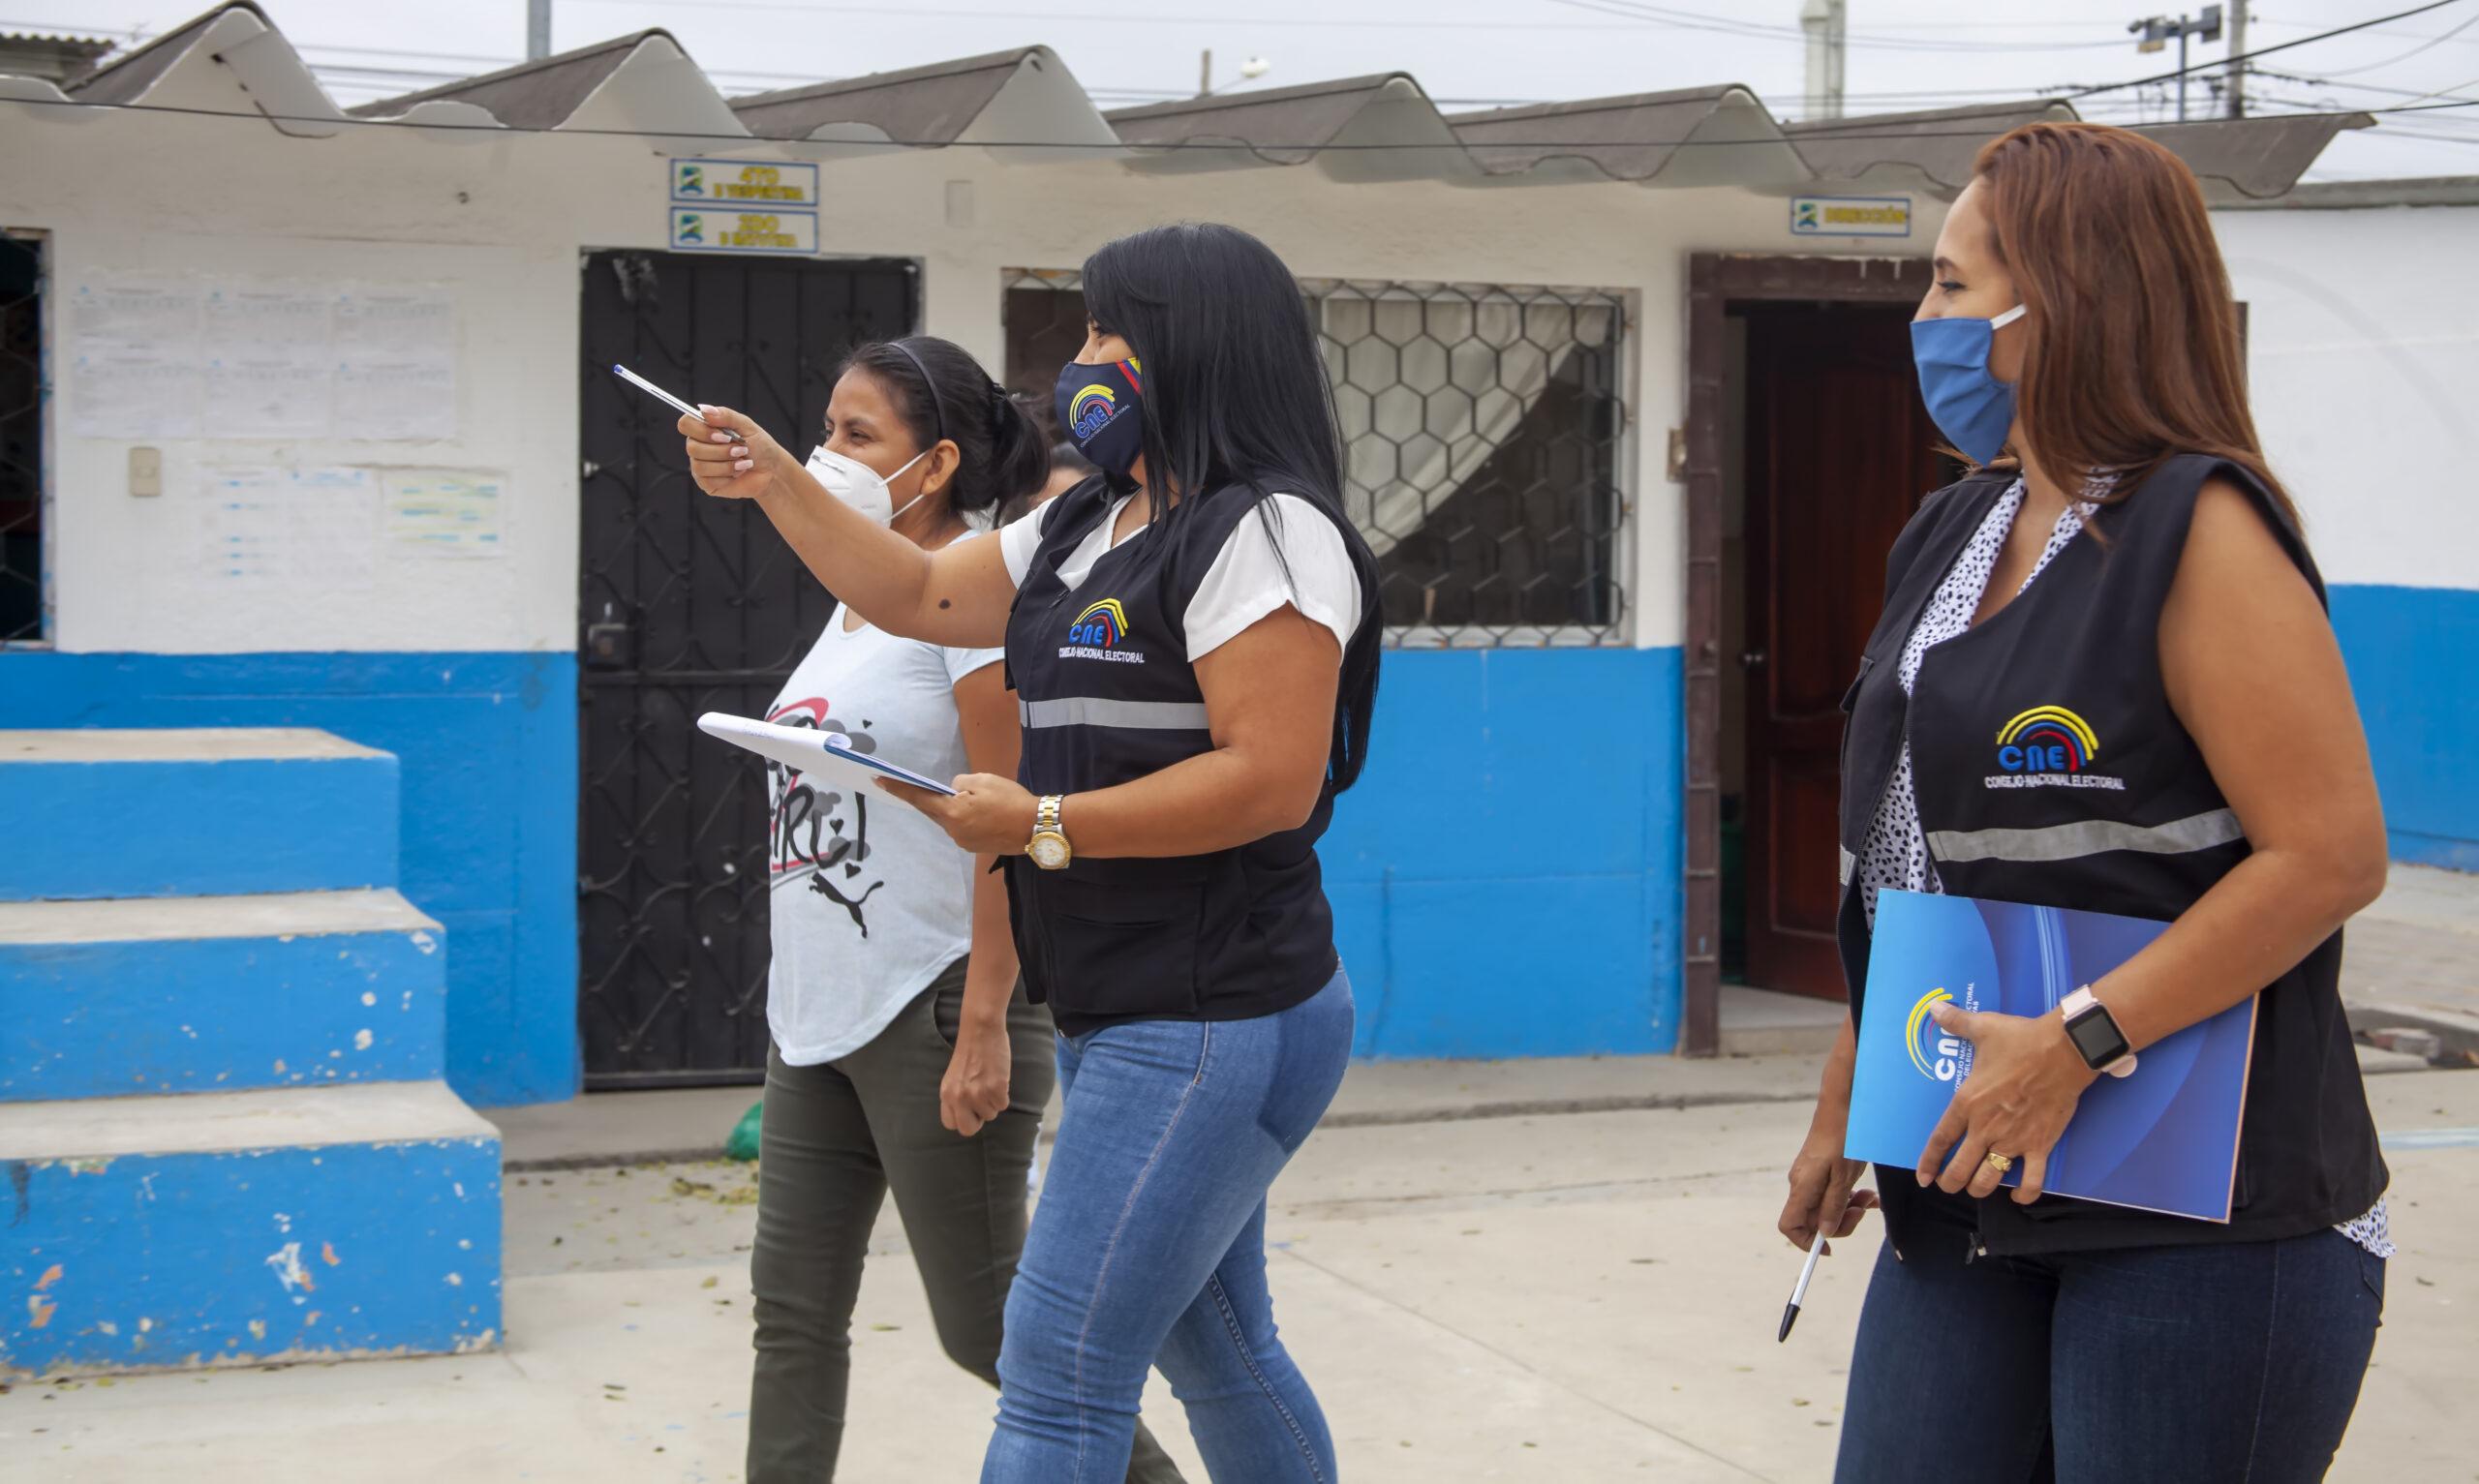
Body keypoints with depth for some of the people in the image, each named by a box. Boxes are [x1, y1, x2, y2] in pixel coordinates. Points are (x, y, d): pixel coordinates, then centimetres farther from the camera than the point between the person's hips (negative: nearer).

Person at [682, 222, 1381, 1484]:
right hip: (1123, 1021, 10)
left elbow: (1274, 779, -23)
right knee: (1214, 1354, 20)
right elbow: (916, 594, 24)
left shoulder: (1262, 532, -15)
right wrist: (773, 482, 15)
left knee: (1057, 1380, -10)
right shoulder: (1084, 530, 16)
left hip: (1209, 1029, -10)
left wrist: (1042, 826, -20)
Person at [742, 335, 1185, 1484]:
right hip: (818, 1009, 8)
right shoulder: (858, 601, 13)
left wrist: (985, 1029, -22)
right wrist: (800, 1003, 18)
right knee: (793, 1310, 9)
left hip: (930, 1012, -8)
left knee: (985, 1325, 1)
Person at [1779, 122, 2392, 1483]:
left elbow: (2331, 853, -19)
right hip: (1968, 1185, 7)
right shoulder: (1949, 540, 13)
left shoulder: (2197, 529, -11)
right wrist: (1841, 1111, 20)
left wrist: (2077, 1043, -22)